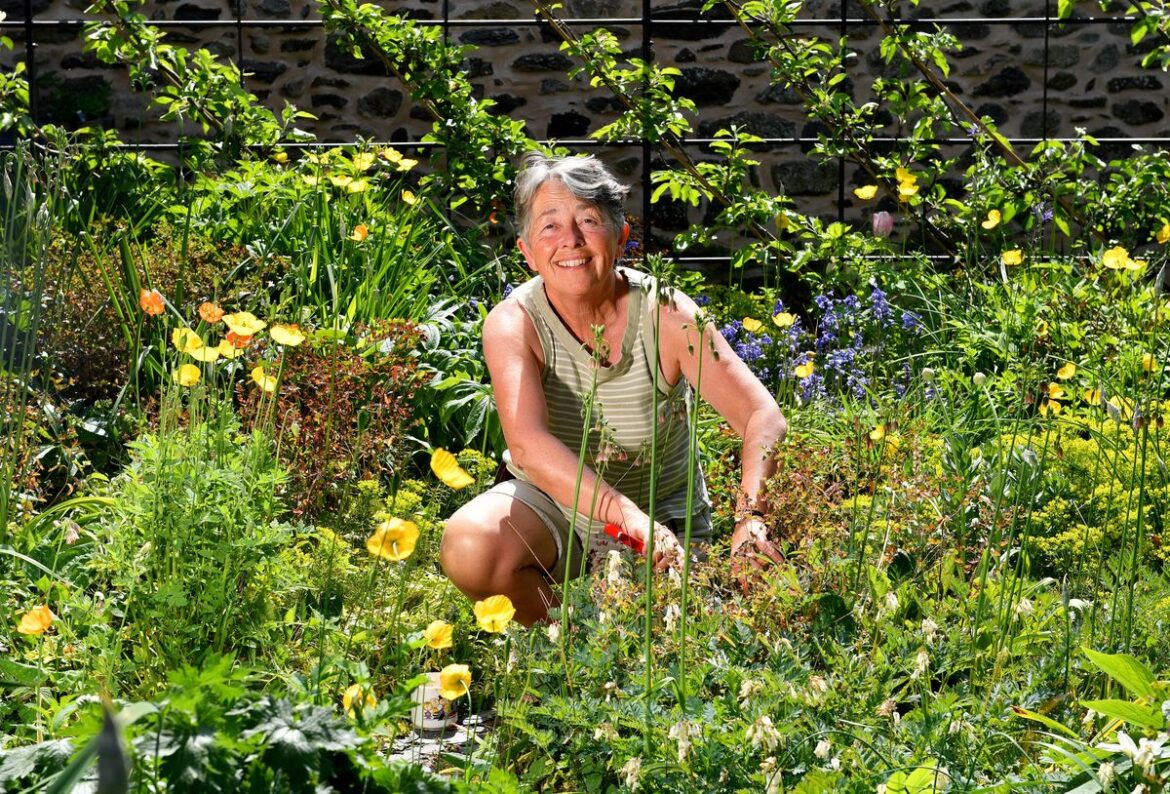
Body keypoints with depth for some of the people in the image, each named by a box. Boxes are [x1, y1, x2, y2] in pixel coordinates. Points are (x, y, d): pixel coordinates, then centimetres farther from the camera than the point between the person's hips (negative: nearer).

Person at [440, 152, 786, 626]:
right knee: (468, 550, -29)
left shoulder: (667, 315, -18)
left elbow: (764, 417, -25)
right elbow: (527, 443, -37)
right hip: (550, 503, 0)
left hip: (663, 512, 0)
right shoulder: (513, 324, -19)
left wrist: (750, 516, -45)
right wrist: (632, 519, -52)